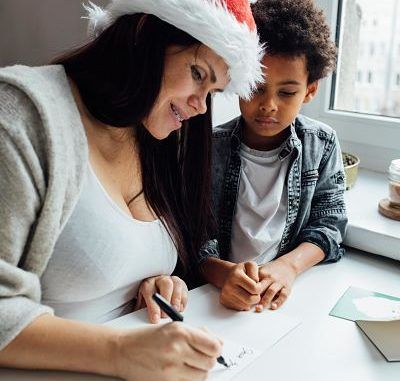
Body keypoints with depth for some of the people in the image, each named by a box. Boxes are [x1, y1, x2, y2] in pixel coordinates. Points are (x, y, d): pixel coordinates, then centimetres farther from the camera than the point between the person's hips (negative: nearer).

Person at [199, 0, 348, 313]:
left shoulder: (323, 144, 3)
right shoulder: (211, 147, -5)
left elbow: (329, 223, 4)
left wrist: (288, 266, -14)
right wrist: (224, 273, -28)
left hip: (291, 289, 1)